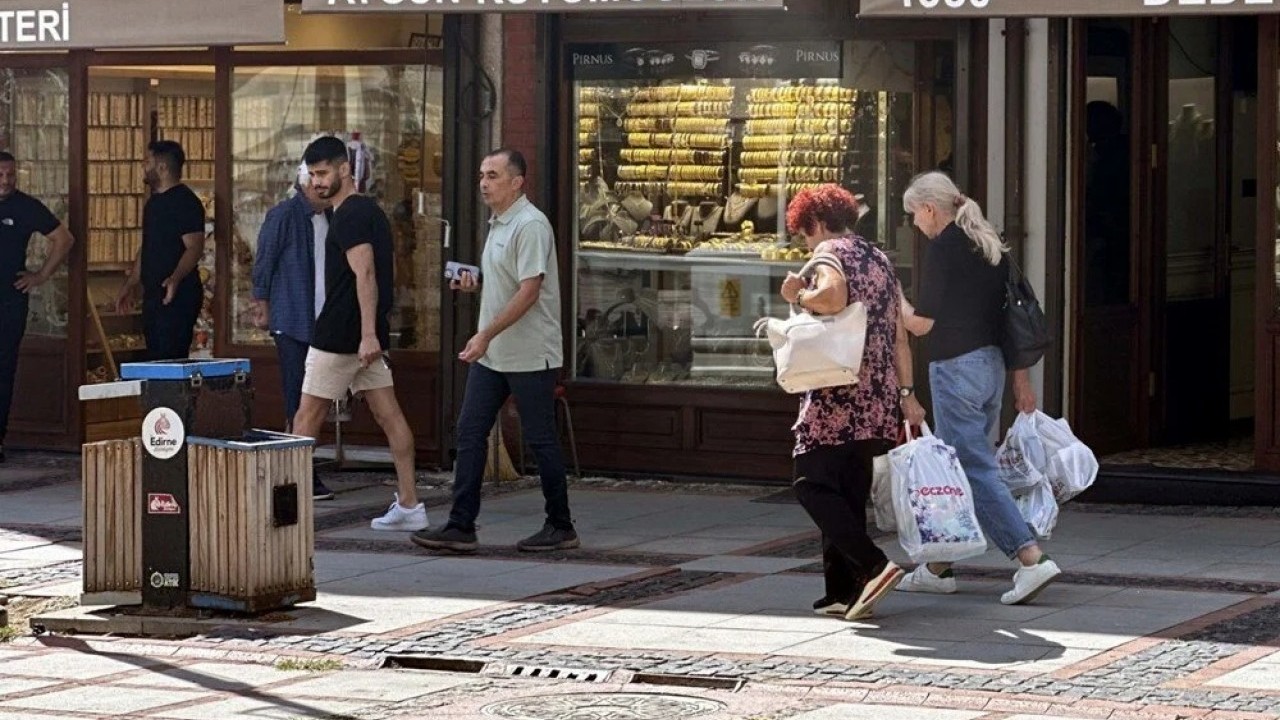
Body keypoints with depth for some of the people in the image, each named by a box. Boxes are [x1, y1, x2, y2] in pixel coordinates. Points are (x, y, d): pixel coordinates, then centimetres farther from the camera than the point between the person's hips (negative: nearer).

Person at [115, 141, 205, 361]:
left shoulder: (185, 202, -12)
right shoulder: (154, 202, 18)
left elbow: (195, 247, -20)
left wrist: (175, 278, -35)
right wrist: (130, 285, 23)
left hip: (177, 296, -10)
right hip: (153, 294, 10)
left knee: (171, 360, -13)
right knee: (155, 358, 8)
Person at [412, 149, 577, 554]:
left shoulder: (530, 225, -15)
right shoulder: (497, 224, 15)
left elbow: (529, 291, -22)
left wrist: (486, 335, -25)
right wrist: (474, 283, 7)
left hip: (530, 355, -9)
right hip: (491, 353, 9)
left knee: (540, 439, 0)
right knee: (470, 433, 4)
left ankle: (561, 527, 10)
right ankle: (460, 527, 4)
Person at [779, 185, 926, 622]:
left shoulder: (829, 253, -3)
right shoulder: (880, 260, 20)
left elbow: (833, 296, -26)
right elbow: (899, 336, 17)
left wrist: (798, 296, -7)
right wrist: (905, 393, 16)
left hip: (838, 396, -8)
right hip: (879, 397, 8)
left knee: (813, 484, -6)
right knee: (851, 493, 10)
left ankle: (873, 565, -20)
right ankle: (844, 592, 7)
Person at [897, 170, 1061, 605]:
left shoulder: (943, 247, -12)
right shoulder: (990, 244, 12)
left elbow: (924, 323, -12)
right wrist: (1021, 379, 17)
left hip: (956, 368, -9)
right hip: (992, 365, 9)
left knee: (975, 470, -8)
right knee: (954, 466, 16)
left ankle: (1031, 559, -18)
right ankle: (939, 568, 23)